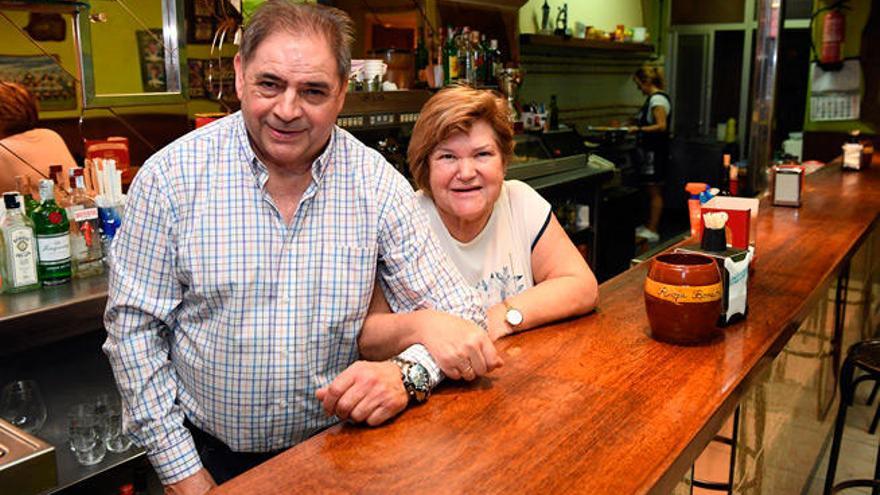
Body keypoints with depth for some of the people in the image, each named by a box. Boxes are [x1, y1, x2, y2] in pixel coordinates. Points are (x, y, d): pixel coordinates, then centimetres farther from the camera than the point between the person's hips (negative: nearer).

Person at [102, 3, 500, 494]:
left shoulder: (378, 184, -11)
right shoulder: (171, 176, -13)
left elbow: (456, 315, -9)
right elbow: (134, 326, -8)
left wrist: (407, 374, -30)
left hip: (335, 449, 1)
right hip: (209, 455, 0)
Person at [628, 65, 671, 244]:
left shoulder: (657, 99, -16)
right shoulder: (655, 97, 14)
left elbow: (661, 126, -23)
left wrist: (639, 129, -22)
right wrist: (637, 126, 12)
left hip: (655, 153, -10)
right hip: (651, 151, 10)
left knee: (654, 191, -4)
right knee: (651, 191, 15)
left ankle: (653, 231, 2)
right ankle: (649, 226, 24)